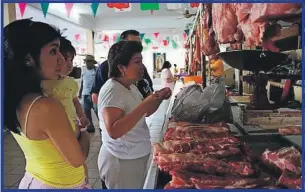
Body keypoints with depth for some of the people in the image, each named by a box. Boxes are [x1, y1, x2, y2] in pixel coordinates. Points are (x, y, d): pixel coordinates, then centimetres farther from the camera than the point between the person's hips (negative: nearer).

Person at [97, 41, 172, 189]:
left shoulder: (130, 86, 4)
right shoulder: (112, 90, -23)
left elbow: (145, 113, 15)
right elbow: (114, 131, -33)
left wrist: (159, 98, -3)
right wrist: (144, 105, -34)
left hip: (136, 156, 9)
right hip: (121, 161, -9)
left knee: (137, 188, 23)